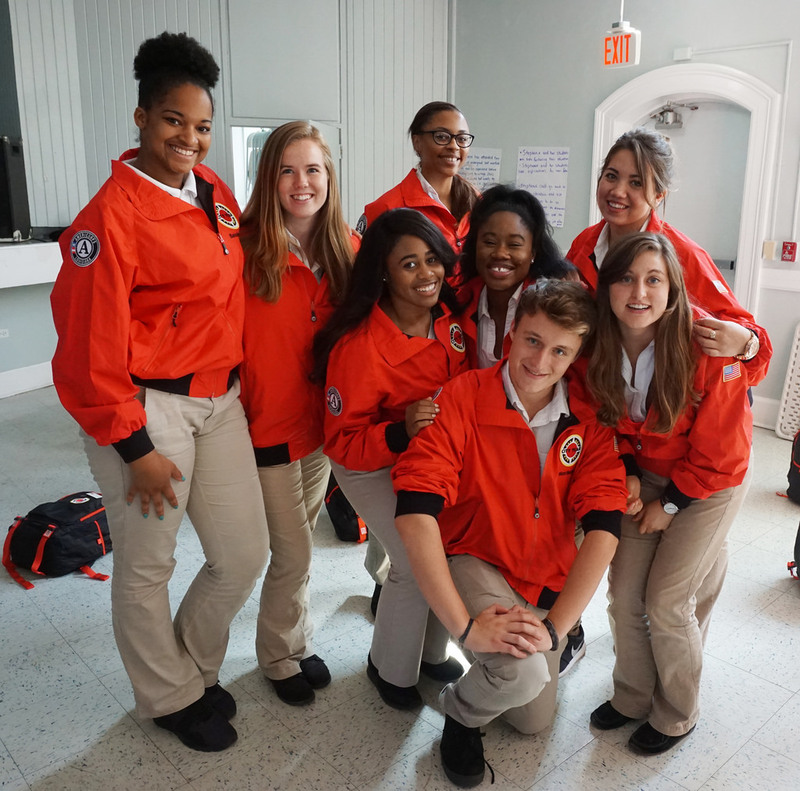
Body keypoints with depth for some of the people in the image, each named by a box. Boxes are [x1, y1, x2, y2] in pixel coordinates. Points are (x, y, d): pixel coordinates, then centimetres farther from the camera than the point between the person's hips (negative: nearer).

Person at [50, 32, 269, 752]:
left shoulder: (215, 192, 7)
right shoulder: (112, 214, -15)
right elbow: (91, 347, -15)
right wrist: (135, 449, -12)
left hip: (219, 401, 7)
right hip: (146, 408, -6)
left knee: (244, 556, 11)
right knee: (147, 568, 11)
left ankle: (194, 664, 39)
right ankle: (170, 697, 36)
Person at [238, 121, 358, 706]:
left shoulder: (347, 249, 1)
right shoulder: (246, 247, -15)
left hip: (322, 421, 5)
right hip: (267, 423, -4)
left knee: (298, 542, 18)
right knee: (294, 551, 5)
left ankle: (296, 641, 39)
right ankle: (281, 655, 30)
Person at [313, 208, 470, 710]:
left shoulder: (451, 319, -14)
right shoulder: (359, 347, -30)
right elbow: (343, 444, -24)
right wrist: (401, 433, -38)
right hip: (373, 465, -5)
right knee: (417, 562, -12)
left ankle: (432, 652, 28)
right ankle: (390, 669, 18)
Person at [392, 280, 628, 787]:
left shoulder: (588, 417, -13)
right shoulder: (463, 398, -24)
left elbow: (603, 526, -18)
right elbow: (415, 513, -31)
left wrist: (556, 627, -27)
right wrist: (464, 625, -34)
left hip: (550, 580, 4)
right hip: (474, 562, -4)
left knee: (534, 722, 17)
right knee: (522, 674, -31)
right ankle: (461, 712, 5)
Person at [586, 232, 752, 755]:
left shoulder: (709, 349, -29)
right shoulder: (602, 348, -15)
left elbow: (720, 452, -19)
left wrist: (670, 505, -11)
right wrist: (628, 474, -10)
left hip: (709, 483, -4)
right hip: (646, 475, 4)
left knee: (667, 601, -5)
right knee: (624, 591, 1)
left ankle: (677, 716, 21)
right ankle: (632, 698, 26)